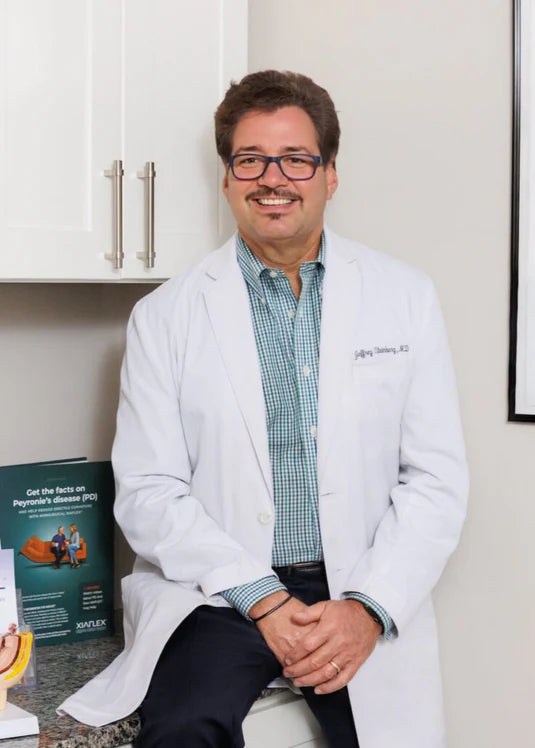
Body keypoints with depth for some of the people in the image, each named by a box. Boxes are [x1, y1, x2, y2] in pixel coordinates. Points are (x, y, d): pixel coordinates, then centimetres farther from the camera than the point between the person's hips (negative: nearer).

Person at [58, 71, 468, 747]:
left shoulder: (405, 297, 6)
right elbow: (146, 494, -1)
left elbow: (437, 477, 4)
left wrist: (368, 608, -10)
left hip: (362, 594, 3)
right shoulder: (165, 316, 4)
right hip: (218, 596, -2)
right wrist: (262, 600, -12)